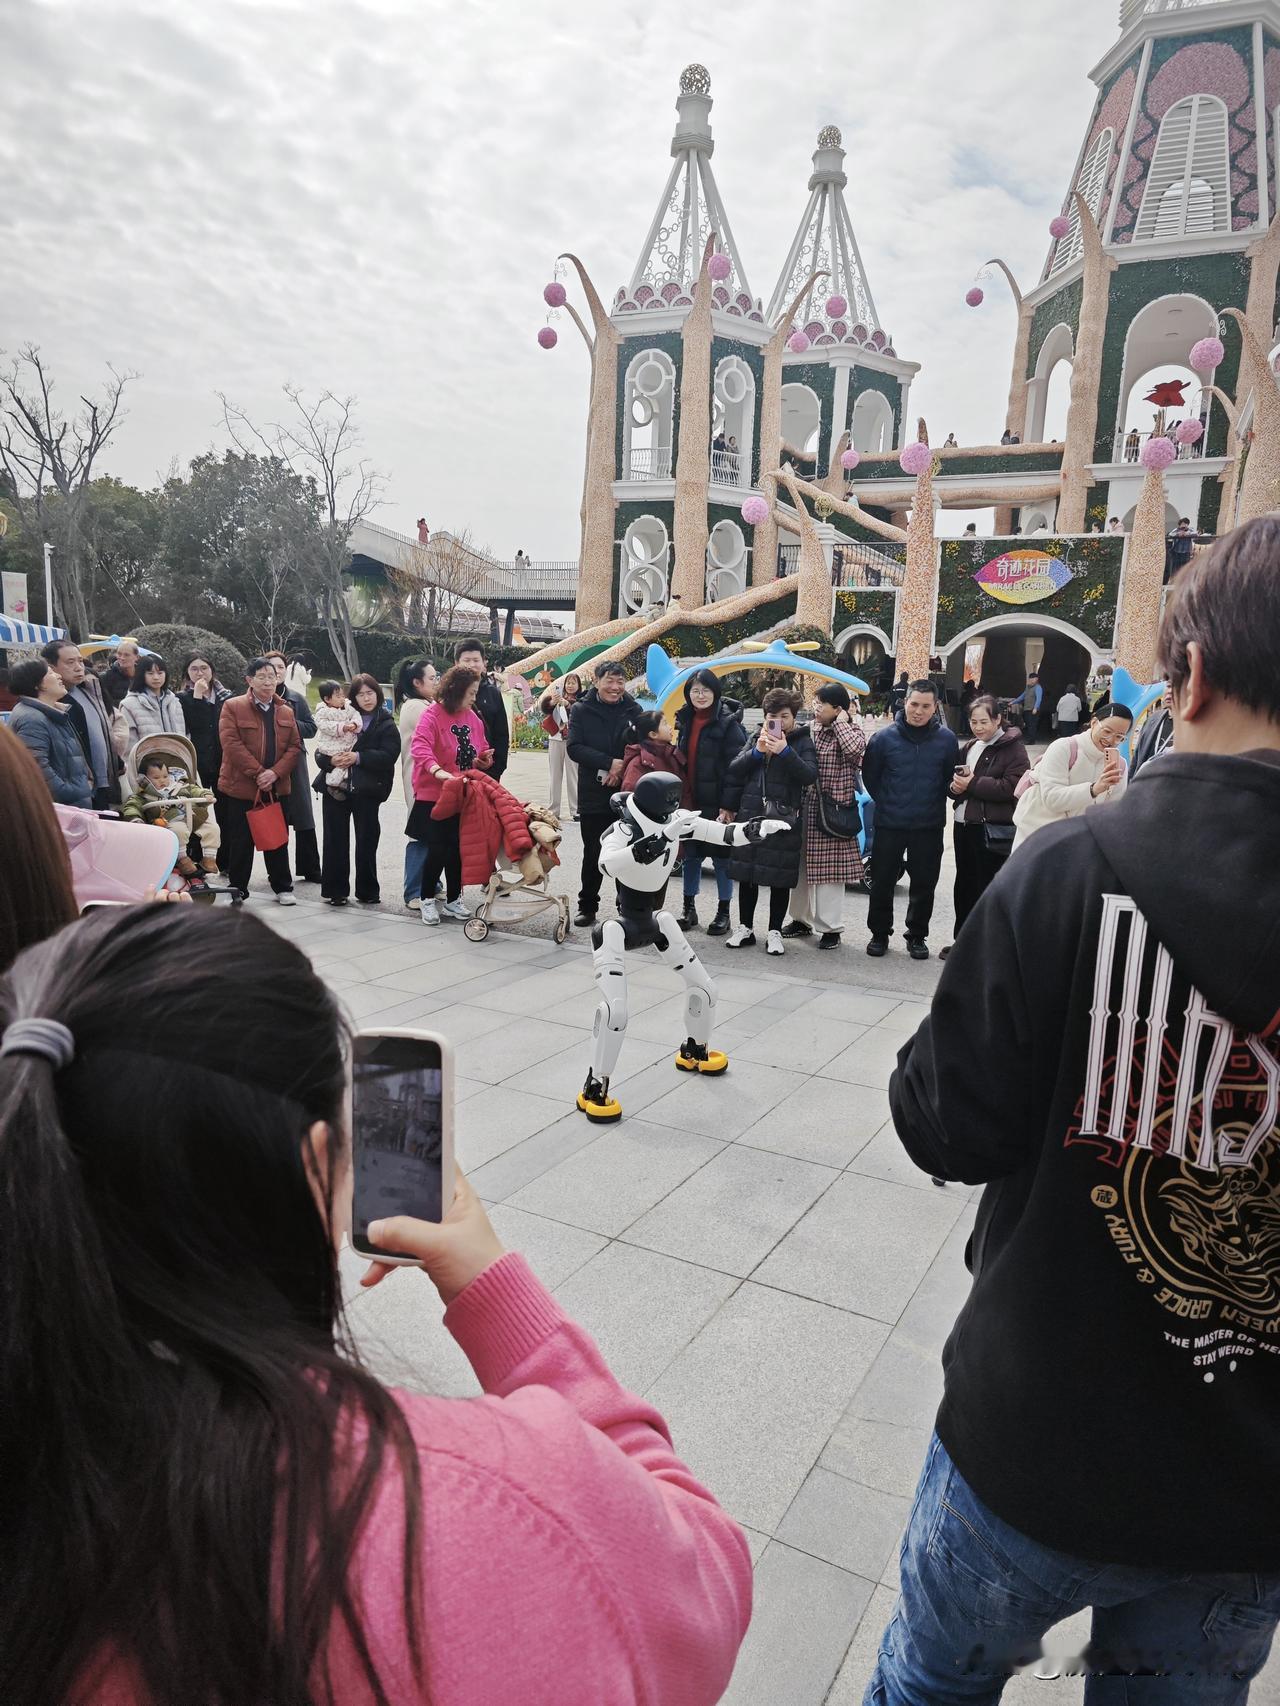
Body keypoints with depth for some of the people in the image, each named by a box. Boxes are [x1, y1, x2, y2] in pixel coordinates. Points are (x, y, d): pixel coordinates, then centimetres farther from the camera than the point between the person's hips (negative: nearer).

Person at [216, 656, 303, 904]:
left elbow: (295, 747, 4)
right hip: (241, 787, -3)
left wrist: (275, 772, -12)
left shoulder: (286, 712, 10)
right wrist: (257, 772, -18)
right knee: (241, 841, 5)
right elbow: (231, 744, -13)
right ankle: (237, 888, 17)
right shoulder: (232, 707, -4)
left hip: (277, 788, 4)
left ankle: (283, 888, 21)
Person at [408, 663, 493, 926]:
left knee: (458, 849, 9)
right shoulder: (432, 715, -12)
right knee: (437, 849, -3)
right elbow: (420, 746, -27)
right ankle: (427, 900, 14)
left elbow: (481, 749, 20)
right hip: (433, 795, -6)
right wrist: (436, 769, -43)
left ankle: (453, 900, 22)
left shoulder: (473, 717, 10)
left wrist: (484, 759, -3)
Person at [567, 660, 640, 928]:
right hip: (594, 794, -1)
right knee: (593, 853, 7)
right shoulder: (582, 710, 0)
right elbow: (575, 748, -10)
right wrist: (610, 763, -19)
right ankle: (587, 906, 20)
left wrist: (622, 769, -15)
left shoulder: (634, 710, 4)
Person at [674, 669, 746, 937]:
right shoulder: (685, 720, 9)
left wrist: (728, 805, -19)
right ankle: (688, 909, 24)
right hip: (690, 802, 6)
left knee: (721, 855, 5)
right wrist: (681, 798, 9)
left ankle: (723, 913, 15)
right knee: (690, 854, 12)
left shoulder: (728, 723, -10)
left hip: (717, 803, -6)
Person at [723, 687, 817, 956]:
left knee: (780, 878, 2)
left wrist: (785, 751, -22)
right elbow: (733, 771, 4)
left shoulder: (802, 742, 2)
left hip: (784, 818, -3)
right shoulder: (757, 738, 12)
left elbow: (810, 776, -13)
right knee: (746, 873, 8)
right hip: (750, 815, 3)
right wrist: (757, 751, -11)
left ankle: (774, 932, 13)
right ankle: (744, 928, 20)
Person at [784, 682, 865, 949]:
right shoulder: (811, 729, 10)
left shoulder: (852, 730, -3)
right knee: (802, 866, 13)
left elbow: (854, 749, -27)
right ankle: (802, 919, 27)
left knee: (828, 869, -2)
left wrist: (841, 722, -15)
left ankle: (830, 927, 8)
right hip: (806, 806, 6)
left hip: (832, 810, -6)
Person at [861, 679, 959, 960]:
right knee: (882, 882, 7)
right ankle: (879, 933, 22)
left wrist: (933, 805, 8)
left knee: (924, 884, 8)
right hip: (889, 825, 0)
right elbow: (870, 776, 5)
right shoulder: (884, 737, -6)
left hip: (930, 827, 1)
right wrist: (886, 804, 8)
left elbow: (951, 778, 8)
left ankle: (917, 936, 23)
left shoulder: (946, 739, -3)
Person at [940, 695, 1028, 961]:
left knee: (988, 889, -1)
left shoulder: (1013, 749, -7)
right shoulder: (968, 747, 15)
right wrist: (955, 785, -5)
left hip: (993, 830, -7)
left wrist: (972, 784, -17)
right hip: (963, 824, 7)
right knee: (964, 885, 14)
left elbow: (1013, 787, -18)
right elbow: (953, 781, 18)